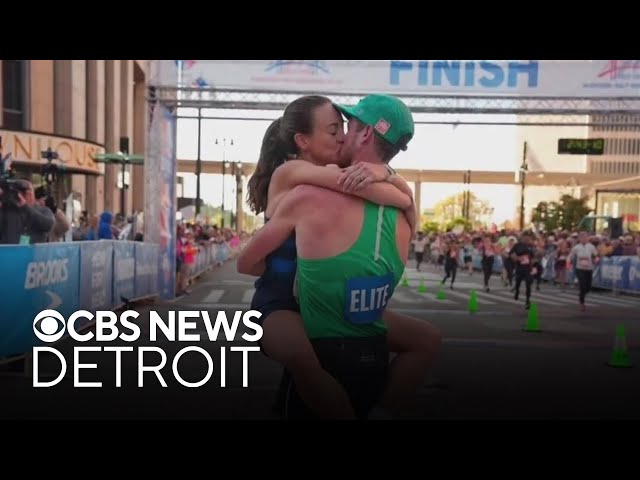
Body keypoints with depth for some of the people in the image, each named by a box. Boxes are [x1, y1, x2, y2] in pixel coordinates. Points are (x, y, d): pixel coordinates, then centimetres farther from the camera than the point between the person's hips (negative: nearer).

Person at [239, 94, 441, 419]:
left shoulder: (339, 176, 4)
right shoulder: (289, 174, -11)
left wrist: (379, 171, -28)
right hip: (282, 305, -6)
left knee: (427, 339, 1)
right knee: (302, 357, -40)